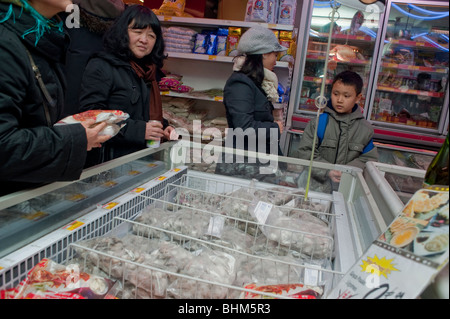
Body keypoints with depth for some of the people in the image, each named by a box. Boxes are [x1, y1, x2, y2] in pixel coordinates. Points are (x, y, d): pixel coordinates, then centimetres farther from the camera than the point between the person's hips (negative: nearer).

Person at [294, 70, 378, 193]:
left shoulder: (365, 129, 7)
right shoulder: (319, 122, 0)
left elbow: (369, 159, 7)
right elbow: (305, 152, -3)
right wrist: (327, 172, -14)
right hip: (317, 181, 0)